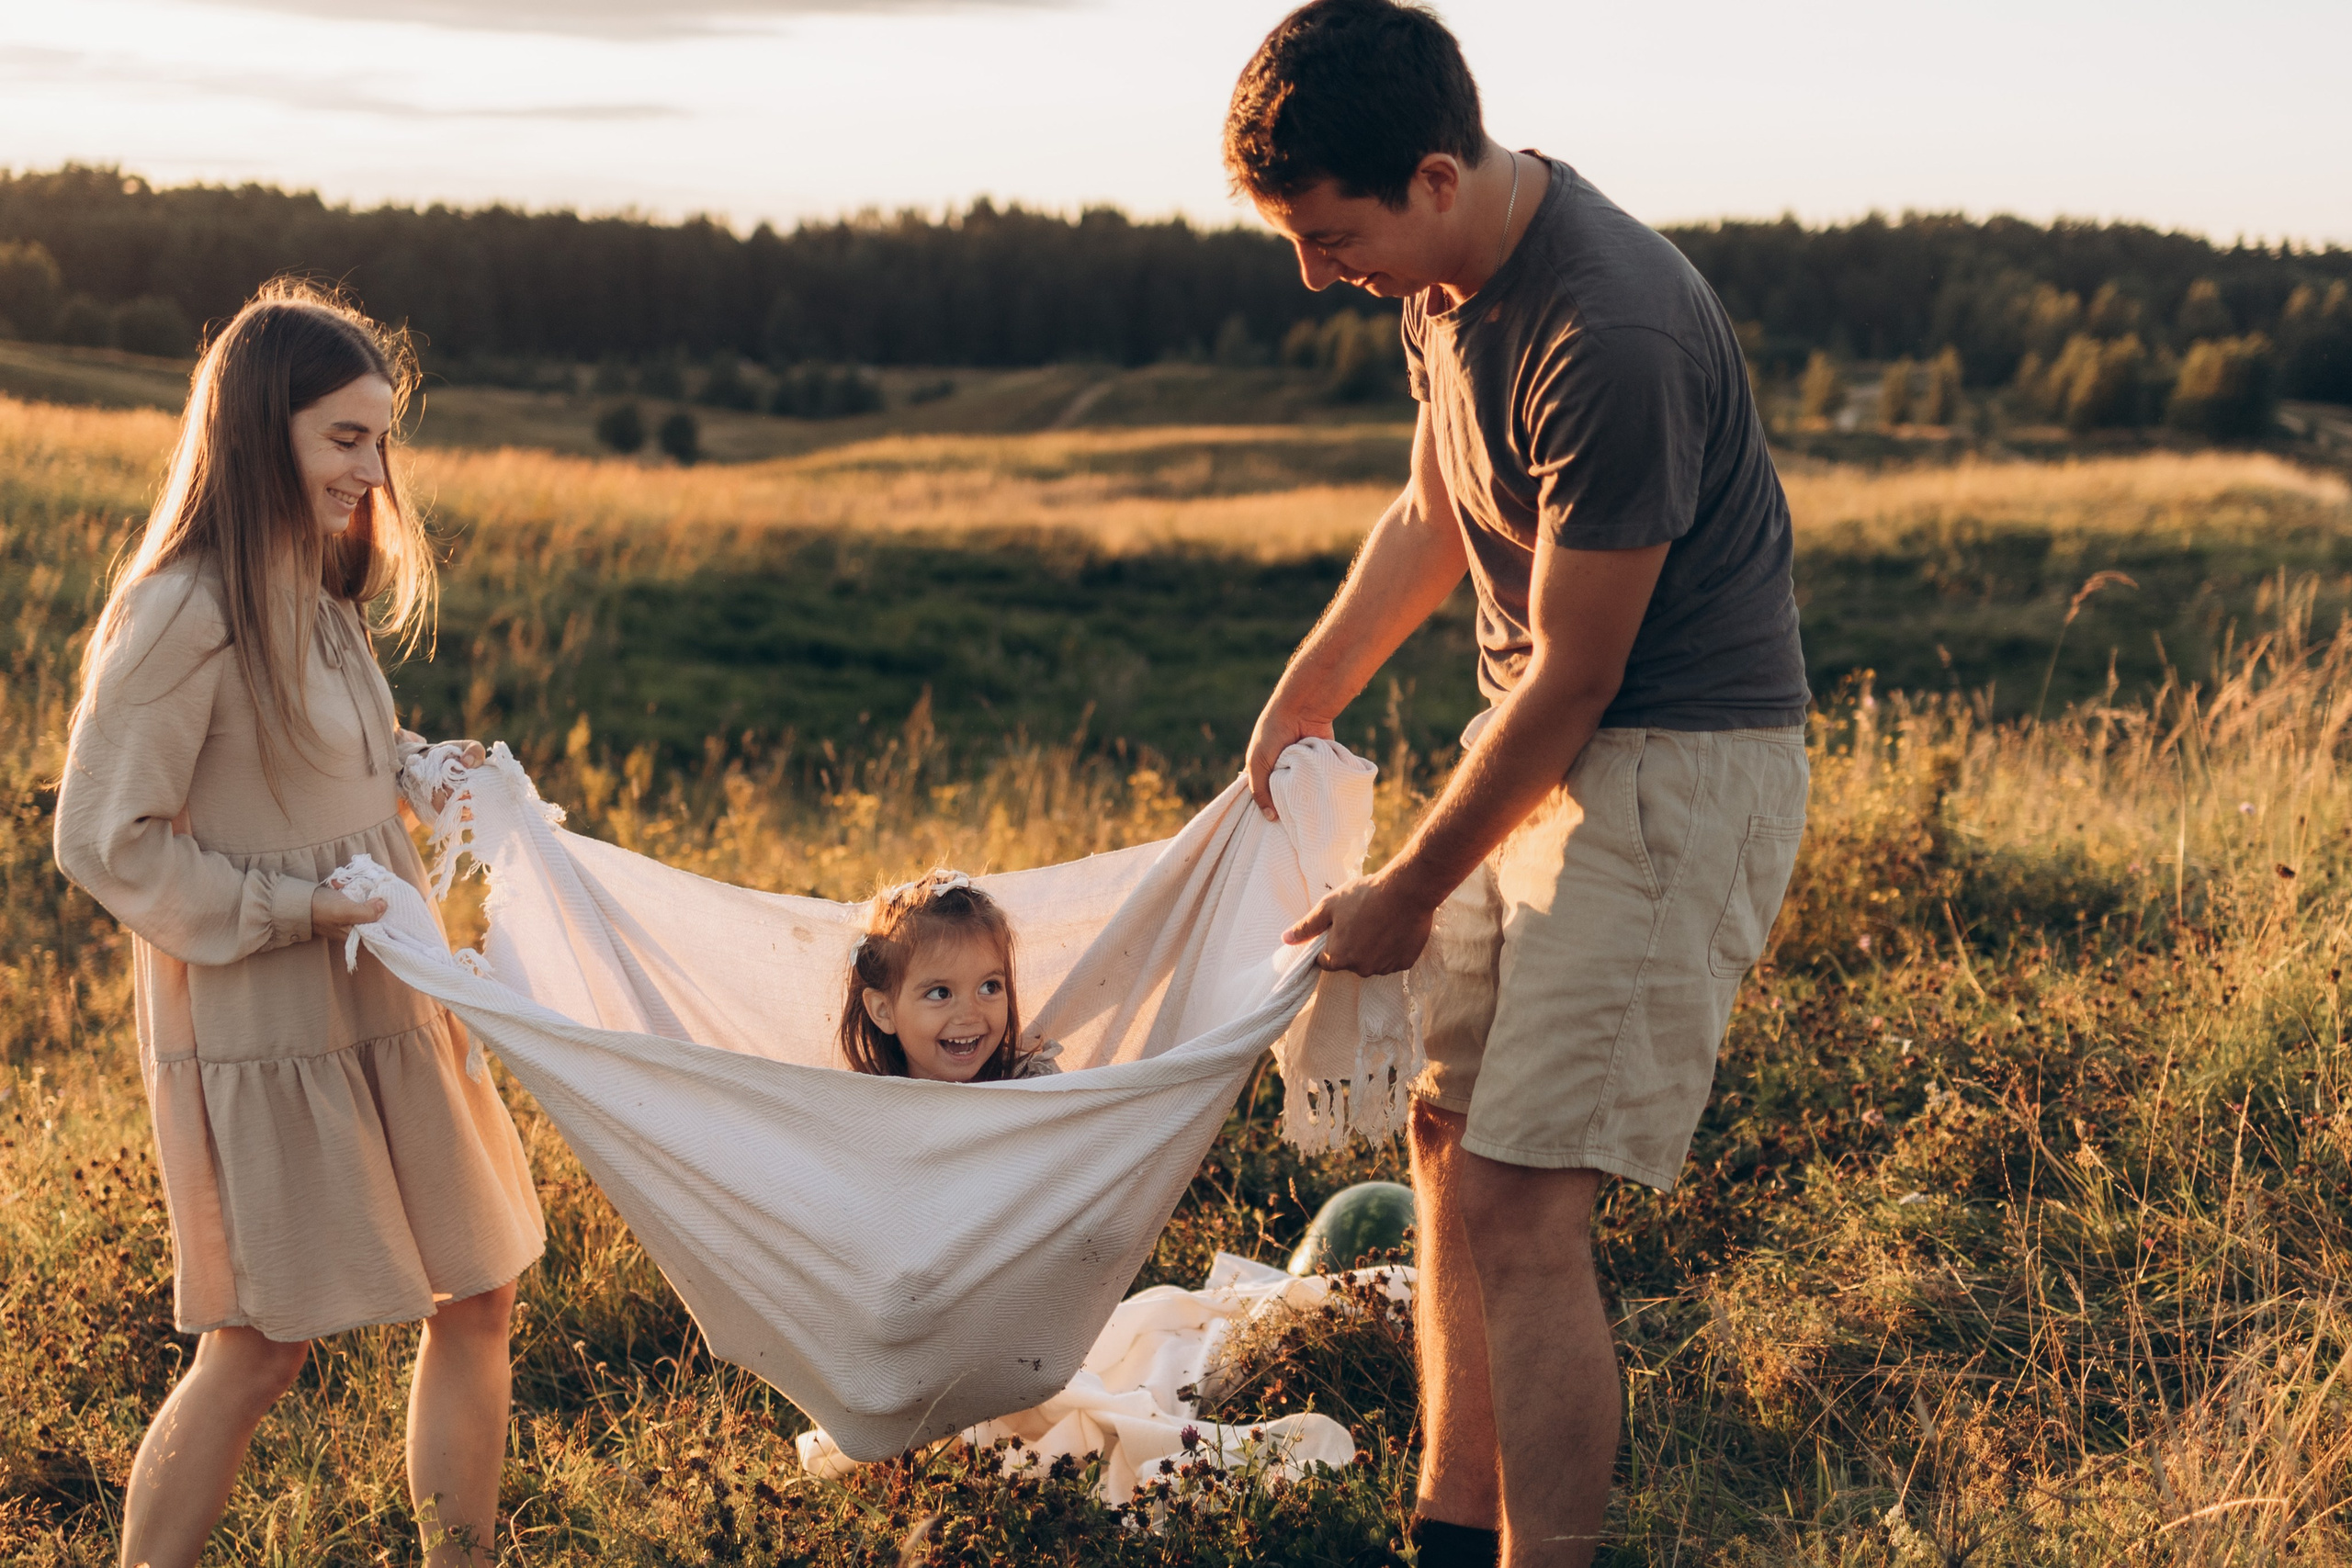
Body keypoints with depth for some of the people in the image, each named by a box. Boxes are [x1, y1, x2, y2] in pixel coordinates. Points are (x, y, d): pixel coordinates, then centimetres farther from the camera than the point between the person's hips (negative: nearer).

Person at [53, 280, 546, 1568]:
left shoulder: (314, 604, 11)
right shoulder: (181, 615, -17)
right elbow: (102, 840, -17)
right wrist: (294, 909, -17)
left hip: (383, 1015, 9)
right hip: (262, 1038, -9)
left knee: (476, 1297, 12)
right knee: (262, 1347, -2)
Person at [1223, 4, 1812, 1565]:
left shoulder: (1613, 338, -28)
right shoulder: (1449, 273, 1)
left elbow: (1573, 676, -22)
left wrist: (1412, 892, -11)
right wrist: (1295, 710, 19)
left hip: (1680, 763, -9)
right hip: (1545, 738, 9)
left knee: (1521, 1200, -12)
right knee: (1449, 1128, 14)